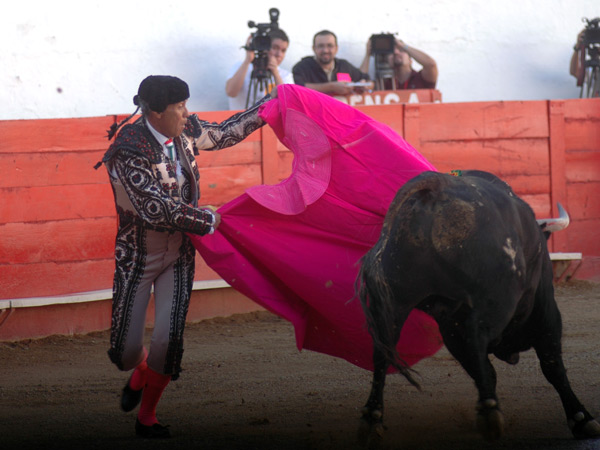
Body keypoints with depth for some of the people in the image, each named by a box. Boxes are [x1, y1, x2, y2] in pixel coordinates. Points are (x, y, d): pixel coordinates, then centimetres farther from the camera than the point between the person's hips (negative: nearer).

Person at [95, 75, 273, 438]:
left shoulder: (185, 132, -5)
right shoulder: (130, 151, -26)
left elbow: (224, 134, 15)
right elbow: (155, 210, -30)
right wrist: (207, 219, -22)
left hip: (178, 256, 5)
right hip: (138, 259, -5)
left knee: (169, 341, -6)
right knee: (126, 352, -2)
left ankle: (146, 416, 15)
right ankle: (140, 370, 38)